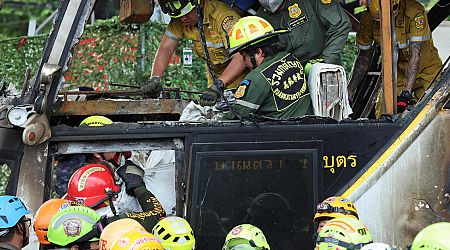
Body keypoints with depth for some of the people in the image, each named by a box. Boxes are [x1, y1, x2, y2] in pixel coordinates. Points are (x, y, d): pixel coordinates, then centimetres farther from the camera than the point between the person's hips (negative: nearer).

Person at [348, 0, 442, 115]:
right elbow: (364, 57, -2)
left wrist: (406, 93, -37)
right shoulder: (368, 19, -15)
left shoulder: (414, 12, -28)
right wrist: (350, 92, -4)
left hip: (425, 70, -3)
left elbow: (415, 55, -31)